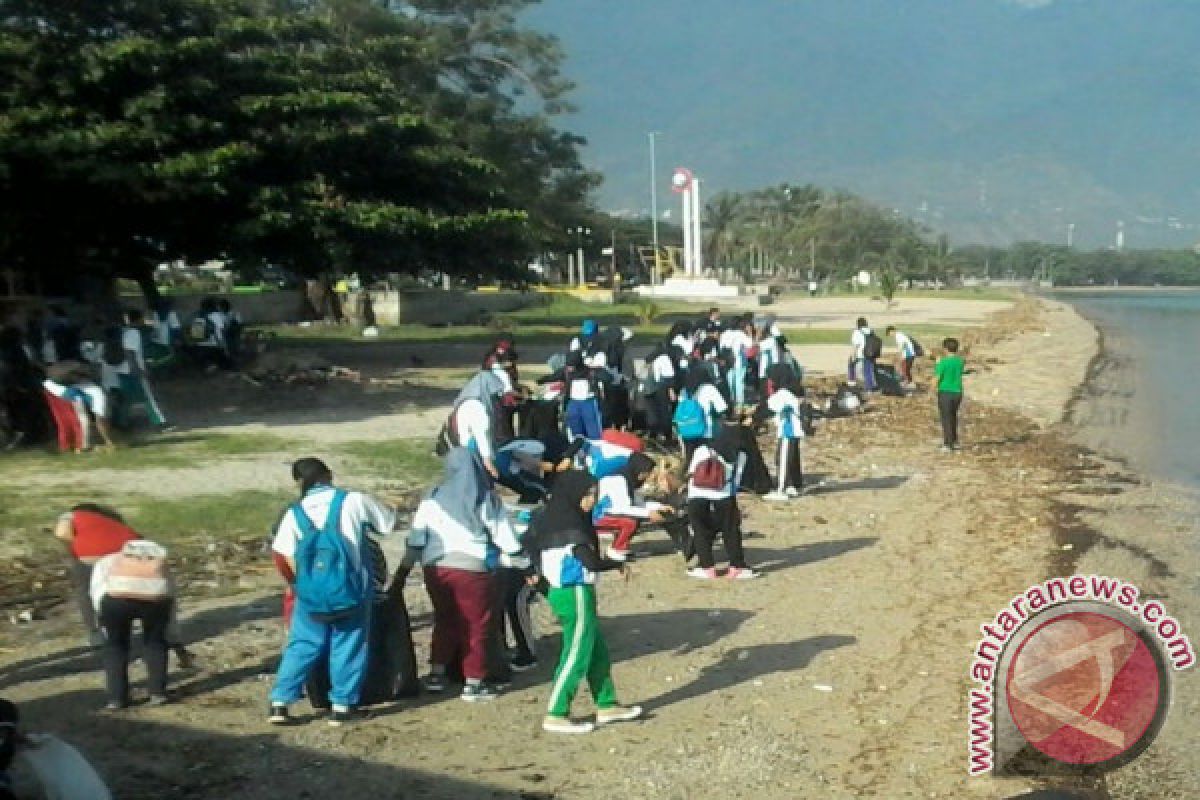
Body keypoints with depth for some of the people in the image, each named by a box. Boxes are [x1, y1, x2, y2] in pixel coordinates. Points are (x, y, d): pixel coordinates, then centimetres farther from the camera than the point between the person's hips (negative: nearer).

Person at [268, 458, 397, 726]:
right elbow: (389, 522, 9)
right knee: (348, 648, 9)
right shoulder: (354, 501, -3)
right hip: (350, 589, -2)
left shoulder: (294, 513, 3)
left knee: (301, 646, 13)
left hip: (310, 592, 2)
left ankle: (280, 703, 10)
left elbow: (290, 560, 1)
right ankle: (341, 706, 11)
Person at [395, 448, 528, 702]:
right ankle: (474, 683, 13)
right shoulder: (486, 499, 0)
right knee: (477, 625, 9)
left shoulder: (434, 497, 7)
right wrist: (522, 562, 14)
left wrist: (405, 567, 14)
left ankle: (437, 674, 24)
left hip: (434, 568, 4)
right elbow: (504, 535, 4)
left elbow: (416, 534, 7)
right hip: (470, 569, -3)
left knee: (445, 620, 23)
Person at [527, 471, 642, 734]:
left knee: (597, 651, 17)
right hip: (576, 594, -9)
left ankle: (606, 706, 26)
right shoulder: (569, 524, -19)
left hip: (562, 591, 9)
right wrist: (619, 565, -6)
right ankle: (556, 716, 4)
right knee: (576, 656, -2)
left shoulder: (552, 520, 9)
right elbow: (592, 562, -22)